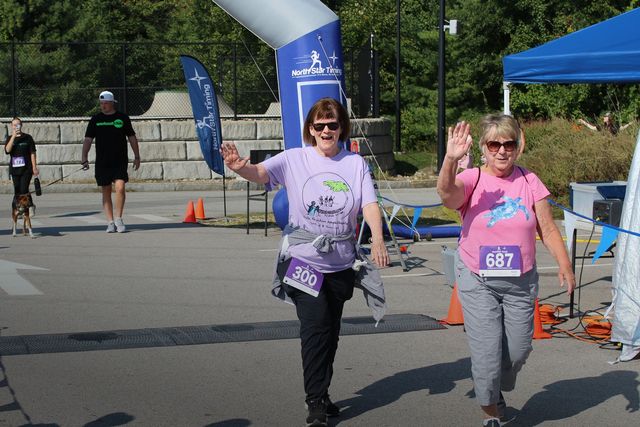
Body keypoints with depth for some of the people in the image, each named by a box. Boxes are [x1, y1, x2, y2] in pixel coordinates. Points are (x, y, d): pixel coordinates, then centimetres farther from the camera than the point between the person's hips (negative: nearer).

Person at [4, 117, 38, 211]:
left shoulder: (27, 137, 0)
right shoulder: (10, 138, 8)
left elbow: (32, 153, 0)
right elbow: (7, 150, -11)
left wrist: (34, 168, -5)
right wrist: (13, 136, -16)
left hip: (26, 168, -3)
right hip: (14, 169, 3)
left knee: (24, 189, -12)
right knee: (17, 191, 5)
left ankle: (30, 206, 12)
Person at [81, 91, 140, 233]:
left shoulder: (123, 118, 4)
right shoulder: (95, 119, 6)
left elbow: (132, 137, 11)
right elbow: (88, 140, 3)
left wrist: (137, 157, 9)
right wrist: (84, 159, -8)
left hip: (120, 161, -2)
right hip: (102, 162, 2)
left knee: (120, 187, -17)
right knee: (106, 192, 5)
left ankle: (118, 218, -2)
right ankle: (110, 222, 12)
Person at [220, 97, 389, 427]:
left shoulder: (356, 164, 2)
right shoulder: (295, 159, -5)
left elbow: (369, 204, -6)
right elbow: (261, 172, -20)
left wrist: (377, 239, -25)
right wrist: (239, 167, -43)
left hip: (342, 264, 3)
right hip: (303, 261, -3)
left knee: (330, 332, 14)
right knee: (316, 326, -14)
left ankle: (321, 396, 29)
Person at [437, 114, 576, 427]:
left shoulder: (529, 181, 1)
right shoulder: (472, 180, -6)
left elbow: (548, 230, 5)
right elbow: (446, 192, -29)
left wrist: (564, 265, -7)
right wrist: (451, 159, -48)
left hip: (520, 281, 3)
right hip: (478, 281, -2)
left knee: (518, 348, 8)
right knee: (487, 349, -6)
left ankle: (498, 390, 40)